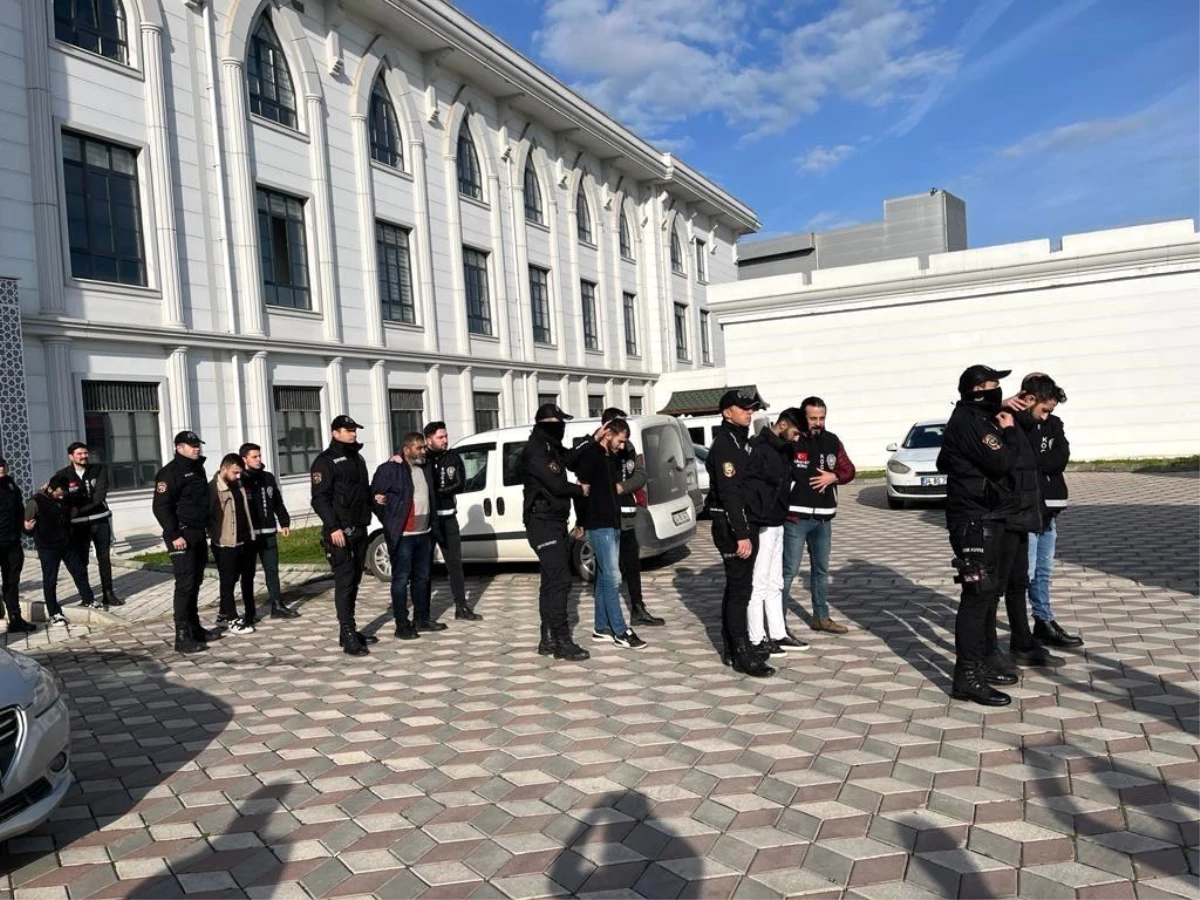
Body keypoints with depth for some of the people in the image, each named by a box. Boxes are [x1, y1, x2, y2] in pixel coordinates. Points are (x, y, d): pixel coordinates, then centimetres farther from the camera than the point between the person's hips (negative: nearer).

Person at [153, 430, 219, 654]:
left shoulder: (197, 468, 16)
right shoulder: (170, 472, -12)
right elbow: (161, 507, -18)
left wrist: (207, 528, 21)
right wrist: (174, 535, -22)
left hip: (198, 535, 9)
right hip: (181, 536, -9)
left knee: (195, 583, 15)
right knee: (185, 584, -10)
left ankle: (195, 628, 24)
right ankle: (182, 637, -8)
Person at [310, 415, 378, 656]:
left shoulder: (357, 457, 19)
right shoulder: (325, 461, -6)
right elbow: (320, 498, -14)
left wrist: (373, 497, 12)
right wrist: (333, 527, -21)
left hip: (359, 529, 8)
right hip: (340, 532, -8)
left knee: (354, 581, 11)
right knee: (344, 581, -9)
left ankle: (349, 631, 19)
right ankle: (348, 635, -9)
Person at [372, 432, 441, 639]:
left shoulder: (425, 468, 13)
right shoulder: (390, 469, -10)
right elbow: (375, 496, -8)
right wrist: (389, 521, -5)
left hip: (424, 534, 7)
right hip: (402, 536, -7)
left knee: (422, 578, 14)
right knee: (401, 579, -1)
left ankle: (422, 619, 25)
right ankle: (402, 625, 5)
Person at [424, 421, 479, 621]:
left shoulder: (453, 458, 3)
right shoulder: (421, 459, -7)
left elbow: (460, 485, -4)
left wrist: (438, 492, -14)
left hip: (448, 517, 4)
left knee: (455, 563, 9)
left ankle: (461, 607, 17)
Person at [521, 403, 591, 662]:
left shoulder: (551, 448, 15)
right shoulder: (534, 451, -15)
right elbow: (556, 484, -19)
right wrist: (580, 490, -3)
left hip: (553, 523, 10)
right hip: (543, 524, -10)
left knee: (550, 582, 11)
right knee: (560, 581, -11)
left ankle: (548, 640, 17)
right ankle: (562, 642, -8)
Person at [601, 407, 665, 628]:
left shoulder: (627, 447, 9)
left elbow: (641, 475, 5)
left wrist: (622, 487, -10)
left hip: (627, 517, 8)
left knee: (633, 565, 18)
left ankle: (638, 611, 33)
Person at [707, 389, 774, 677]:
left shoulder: (742, 441, 16)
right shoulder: (724, 445, -15)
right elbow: (729, 494, -22)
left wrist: (748, 530, 16)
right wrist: (741, 535, -25)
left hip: (744, 524, 10)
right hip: (731, 527, -10)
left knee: (736, 586, 14)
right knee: (740, 589, -7)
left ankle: (731, 649, 23)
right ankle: (742, 655, 0)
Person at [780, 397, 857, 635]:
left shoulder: (831, 441, 8)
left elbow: (849, 470, 13)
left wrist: (833, 476, -6)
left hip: (823, 518, 7)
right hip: (795, 517, -6)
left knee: (821, 570, 17)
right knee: (789, 570, -7)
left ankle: (821, 617, 30)